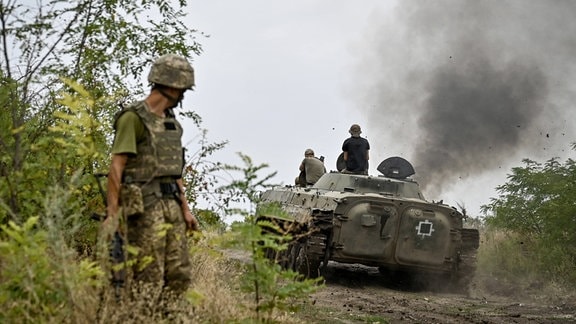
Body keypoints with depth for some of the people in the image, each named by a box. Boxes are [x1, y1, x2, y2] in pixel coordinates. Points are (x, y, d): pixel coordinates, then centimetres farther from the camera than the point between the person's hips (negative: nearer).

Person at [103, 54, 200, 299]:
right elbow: (116, 168, -13)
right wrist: (112, 215, -18)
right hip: (145, 207, -8)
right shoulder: (134, 118, -8)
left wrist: (185, 209, 19)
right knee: (150, 280, -9)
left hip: (172, 205, 8)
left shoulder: (170, 121, 17)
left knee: (179, 276, 6)